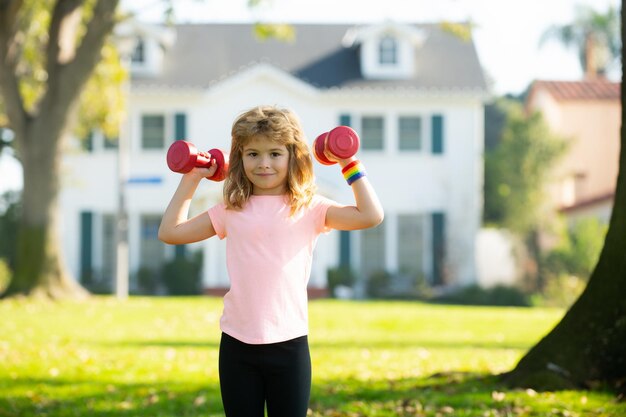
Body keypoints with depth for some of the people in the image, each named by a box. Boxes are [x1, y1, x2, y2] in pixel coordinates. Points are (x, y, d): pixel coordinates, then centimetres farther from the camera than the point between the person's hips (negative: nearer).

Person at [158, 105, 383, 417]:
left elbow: (371, 216, -9)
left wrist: (349, 164, -6)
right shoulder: (231, 211, 6)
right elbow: (170, 232, 11)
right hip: (237, 344, 2)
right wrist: (191, 180, 10)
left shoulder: (309, 209, 1)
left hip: (289, 343, -2)